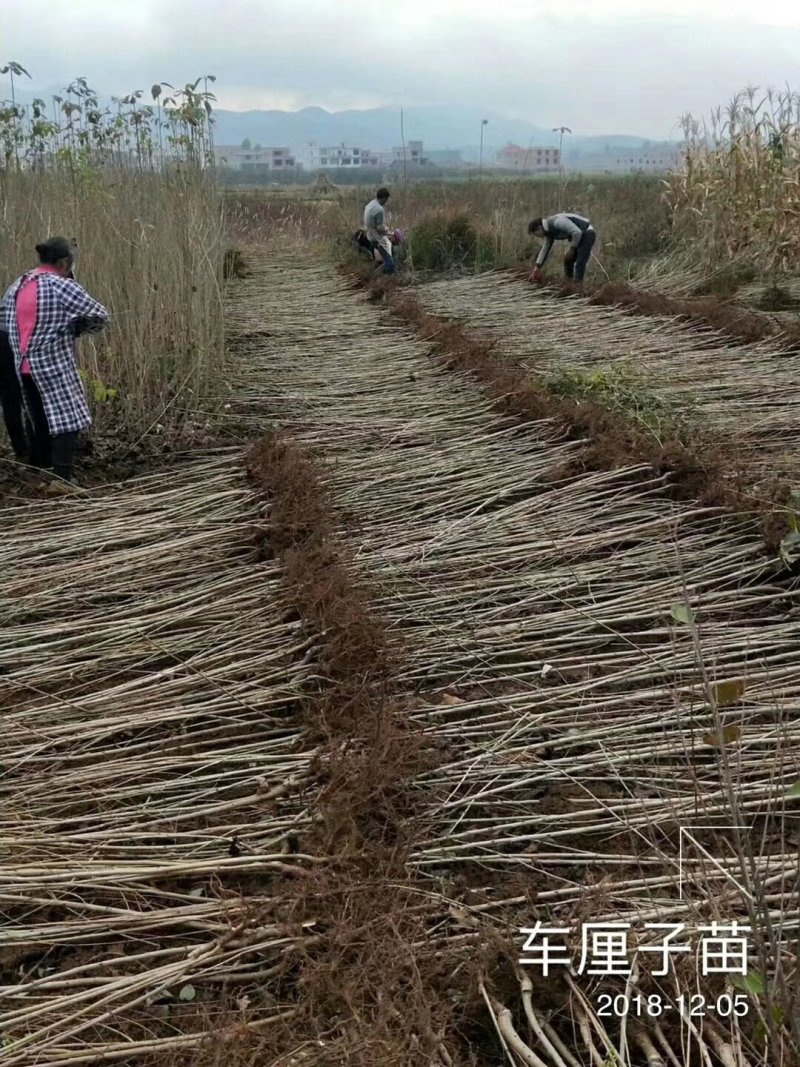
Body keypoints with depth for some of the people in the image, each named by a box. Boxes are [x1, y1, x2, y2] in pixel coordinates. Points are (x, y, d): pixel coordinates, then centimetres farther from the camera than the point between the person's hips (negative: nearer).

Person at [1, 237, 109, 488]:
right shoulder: (63, 287, -10)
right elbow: (100, 317, -6)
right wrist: (75, 328, 10)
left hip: (23, 367, 8)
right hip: (54, 365, -8)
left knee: (38, 422, 17)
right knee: (67, 420, -4)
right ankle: (61, 480, -10)